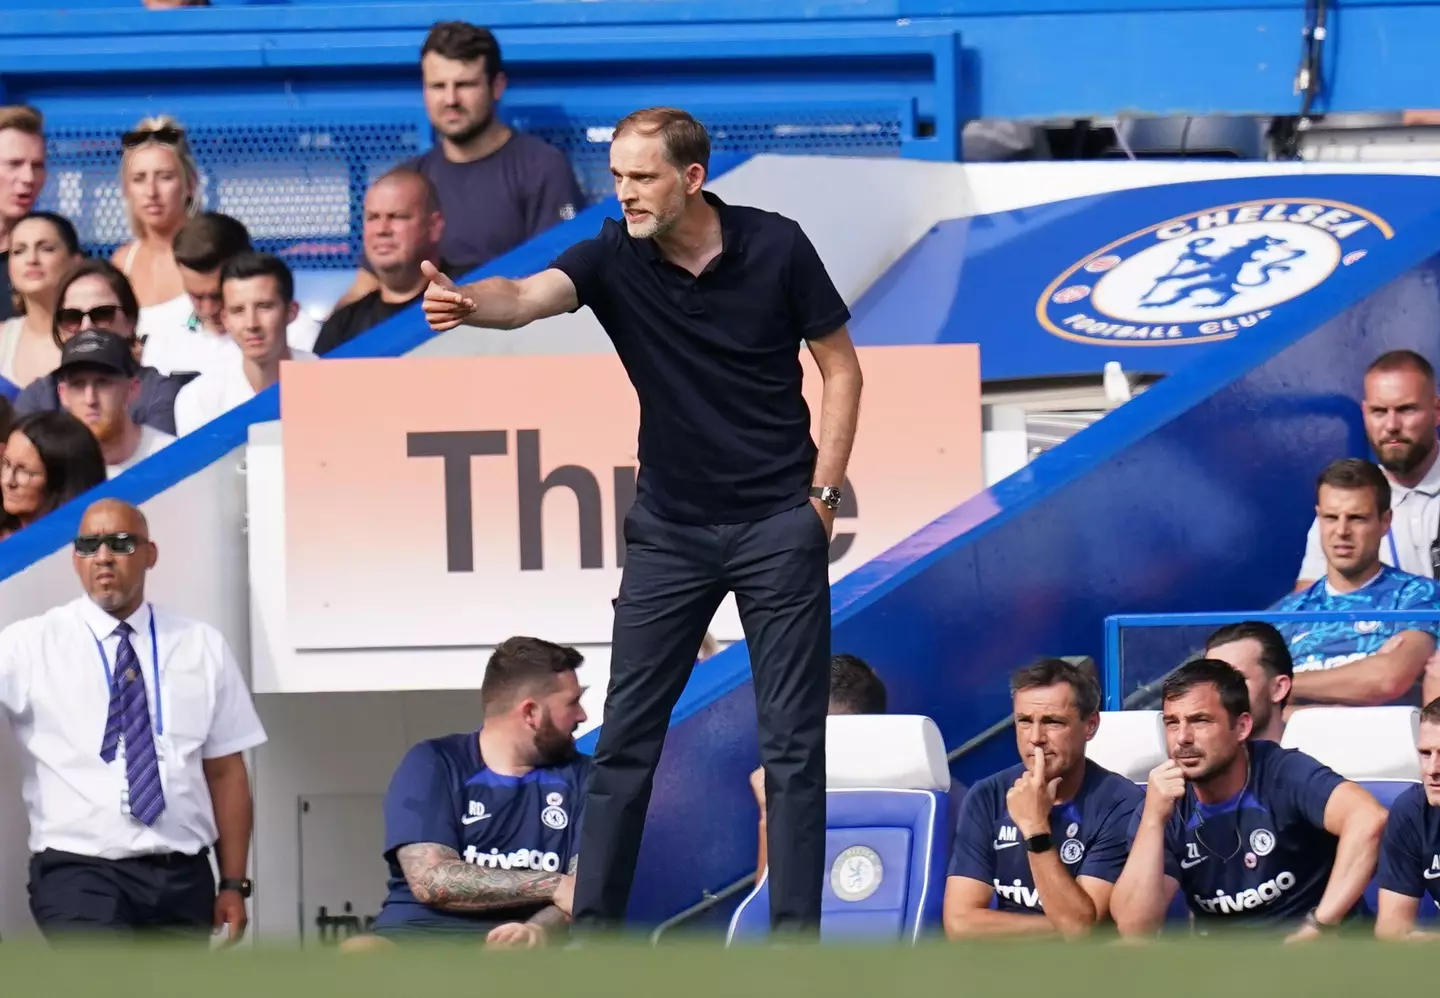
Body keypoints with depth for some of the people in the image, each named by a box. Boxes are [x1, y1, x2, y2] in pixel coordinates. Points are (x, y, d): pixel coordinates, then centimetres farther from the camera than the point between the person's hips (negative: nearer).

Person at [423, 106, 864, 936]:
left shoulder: (775, 247, -10)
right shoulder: (612, 259, -9)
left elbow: (840, 368, 0)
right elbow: (527, 296, -29)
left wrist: (823, 495, -7)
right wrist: (470, 303, -52)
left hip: (778, 525, -2)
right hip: (671, 528, 2)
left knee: (793, 740, -1)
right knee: (626, 733, 3)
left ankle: (797, 930, 3)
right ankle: (595, 919, 11)